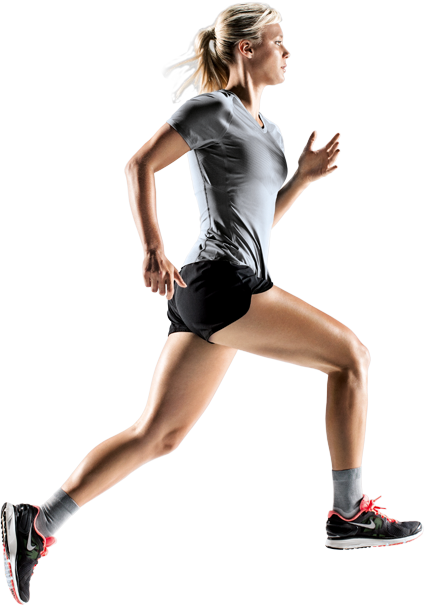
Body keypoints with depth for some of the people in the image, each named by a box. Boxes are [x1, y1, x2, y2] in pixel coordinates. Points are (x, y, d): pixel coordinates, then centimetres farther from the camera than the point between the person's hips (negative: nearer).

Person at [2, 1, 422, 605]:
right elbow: (140, 165, -6)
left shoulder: (267, 130, 24)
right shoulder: (213, 108, -2)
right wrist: (153, 249, -15)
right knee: (350, 353, -7)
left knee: (156, 434, 7)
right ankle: (350, 513, 0)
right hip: (219, 283, -9)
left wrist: (304, 175, 14)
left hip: (217, 295, 9)